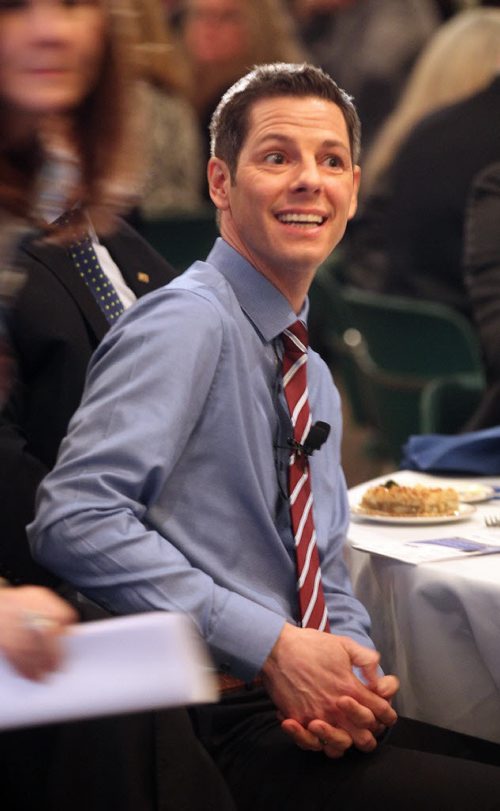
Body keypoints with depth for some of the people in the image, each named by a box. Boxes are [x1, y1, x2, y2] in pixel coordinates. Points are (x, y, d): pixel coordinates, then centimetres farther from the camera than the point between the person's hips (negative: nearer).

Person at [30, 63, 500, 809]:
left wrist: (361, 686, 0)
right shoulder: (189, 323, -8)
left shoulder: (314, 377, 19)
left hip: (309, 715, 8)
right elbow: (77, 518, -20)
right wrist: (273, 646, -20)